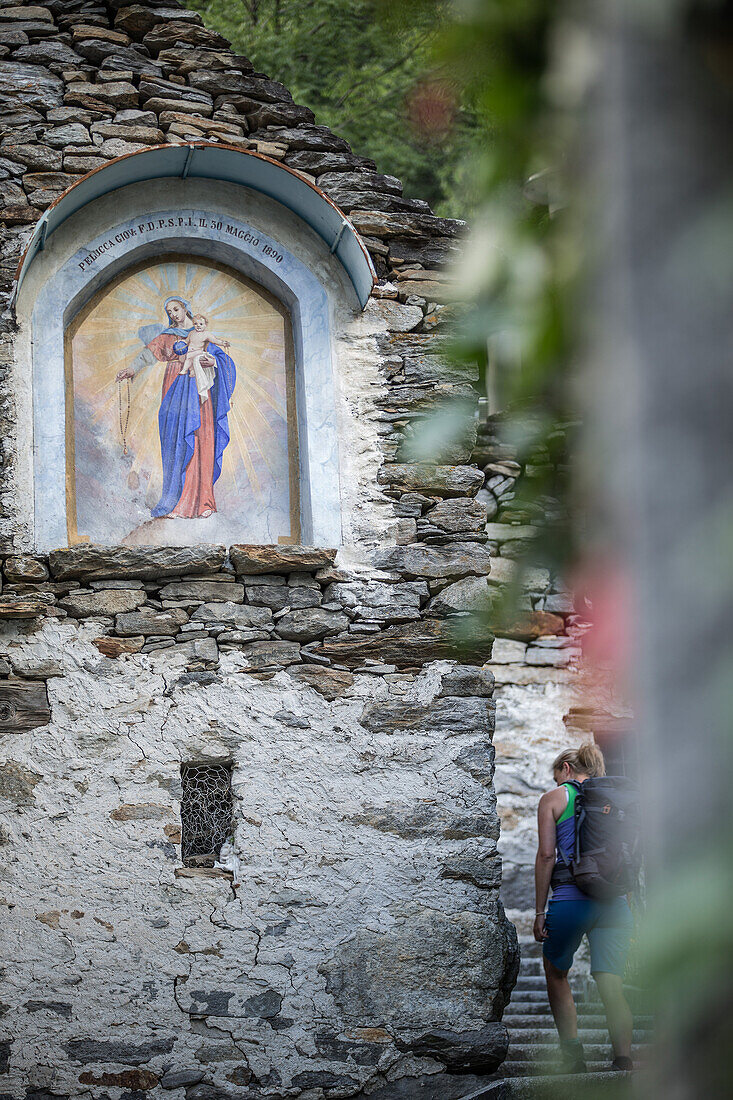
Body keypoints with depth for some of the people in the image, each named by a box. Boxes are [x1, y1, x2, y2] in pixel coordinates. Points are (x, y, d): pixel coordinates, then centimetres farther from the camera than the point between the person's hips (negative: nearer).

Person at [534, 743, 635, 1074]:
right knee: (611, 985, -1)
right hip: (615, 899, 3)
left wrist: (539, 911, -1)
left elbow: (546, 855, -2)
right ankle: (623, 1057, -19)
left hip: (571, 898, -3)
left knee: (556, 975, 18)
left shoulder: (554, 799, 6)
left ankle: (573, 1056, 8)